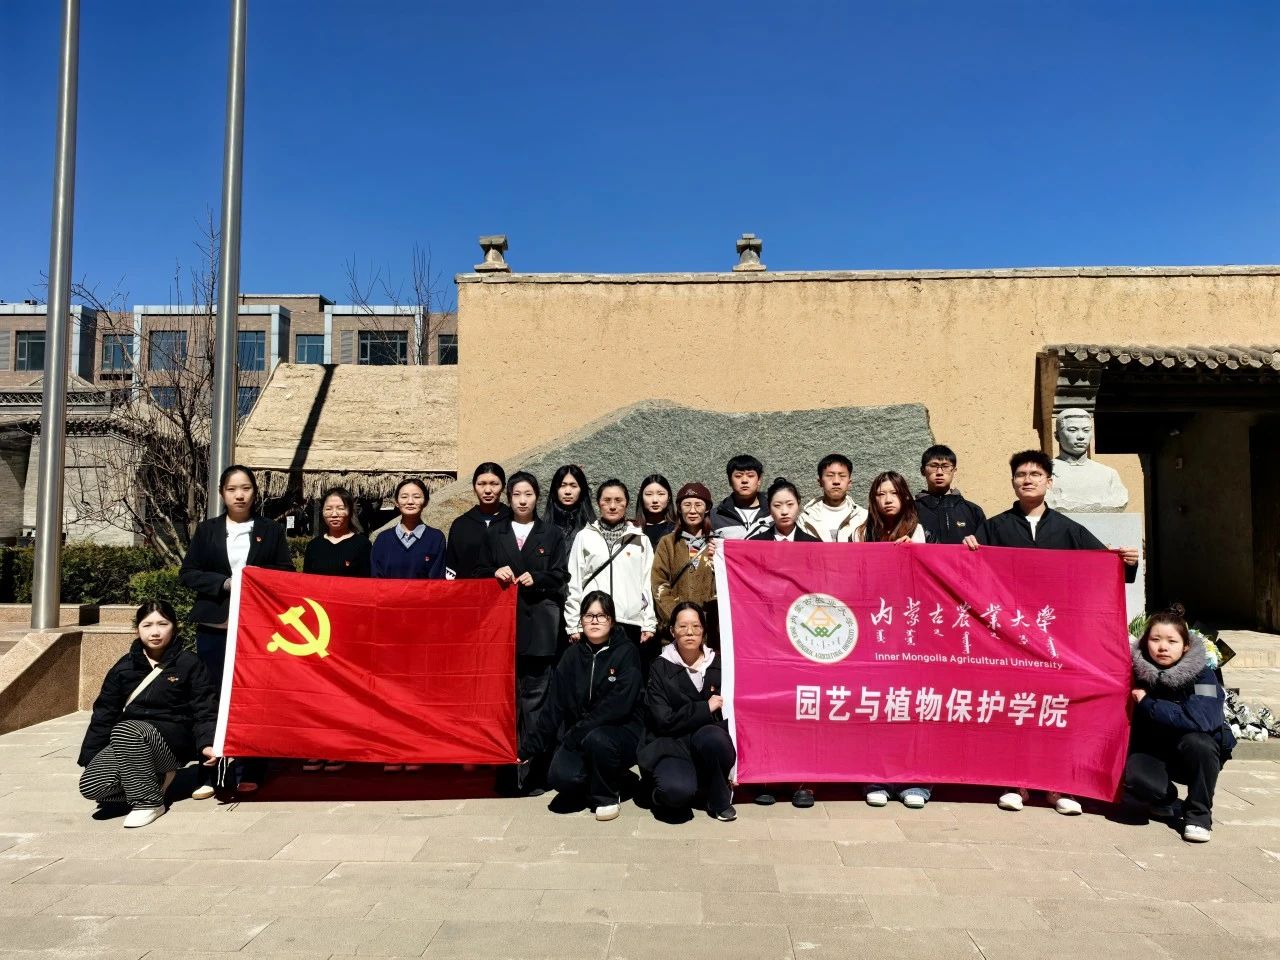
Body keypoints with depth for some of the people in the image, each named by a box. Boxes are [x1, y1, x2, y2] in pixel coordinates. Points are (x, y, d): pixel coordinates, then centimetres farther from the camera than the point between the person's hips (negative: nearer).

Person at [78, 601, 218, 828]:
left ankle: (149, 802, -18)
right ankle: (153, 779, 4)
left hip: (173, 741, -4)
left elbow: (205, 710, -6)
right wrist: (89, 758, 8)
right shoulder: (124, 666, 9)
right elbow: (104, 713, 13)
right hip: (126, 742, 4)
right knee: (90, 786, -22)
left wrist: (207, 743, -22)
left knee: (125, 731, -34)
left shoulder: (190, 664, -2)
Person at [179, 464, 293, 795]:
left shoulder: (272, 530, 7)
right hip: (214, 625, 1)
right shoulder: (206, 529, 10)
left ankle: (247, 772, 8)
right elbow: (188, 573, 5)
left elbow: (286, 574, 5)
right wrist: (224, 583, -10)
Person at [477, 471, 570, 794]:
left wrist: (536, 578, -11)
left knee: (535, 695, -2)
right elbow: (482, 571, 14)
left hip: (539, 624, -1)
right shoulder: (494, 532, 14)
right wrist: (495, 572, -6)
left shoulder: (552, 533, 9)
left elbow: (561, 574, 5)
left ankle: (534, 767, 3)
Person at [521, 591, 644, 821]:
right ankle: (593, 784, 12)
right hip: (576, 737, 3)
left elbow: (618, 705, -19)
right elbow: (554, 707, 7)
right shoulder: (572, 656, 5)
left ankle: (608, 796, -5)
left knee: (596, 739, -35)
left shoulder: (626, 652, -8)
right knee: (561, 777, -24)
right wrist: (530, 748, 6)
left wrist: (577, 733, -21)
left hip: (621, 731, -3)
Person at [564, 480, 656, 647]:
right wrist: (574, 624, 2)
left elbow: (648, 583, 9)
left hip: (630, 623, 1)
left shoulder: (640, 539, 10)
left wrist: (649, 624, 4)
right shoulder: (584, 536, 8)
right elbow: (574, 583, 6)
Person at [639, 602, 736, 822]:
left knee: (711, 736, -34)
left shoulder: (718, 664, 4)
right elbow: (663, 720, -9)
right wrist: (705, 708, -12)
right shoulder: (661, 668, -1)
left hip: (711, 745, 3)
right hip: (673, 746, -2)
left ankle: (719, 798, -6)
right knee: (677, 791, -34)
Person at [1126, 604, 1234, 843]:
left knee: (1195, 741, -36)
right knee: (1133, 776, -30)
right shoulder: (1139, 671, -10)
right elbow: (1134, 722, 4)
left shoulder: (1201, 674, -18)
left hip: (1200, 753, -2)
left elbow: (1201, 720, -35)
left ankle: (1199, 815, -13)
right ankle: (1166, 800, 8)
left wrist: (1147, 704, -27)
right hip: (1156, 753, 2)